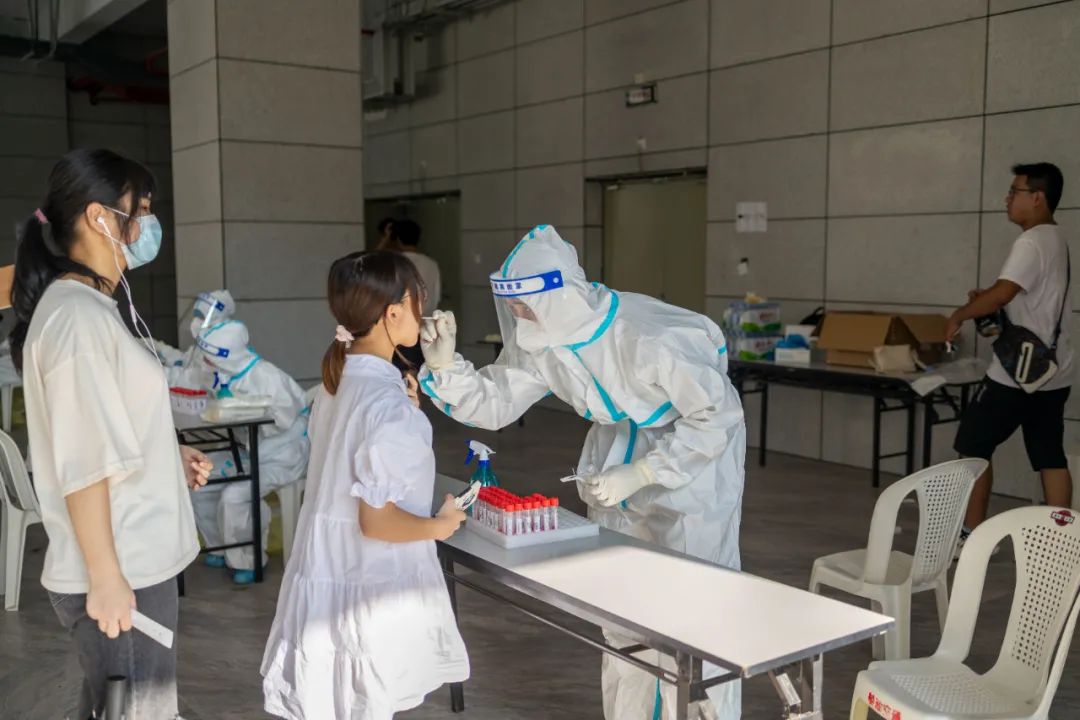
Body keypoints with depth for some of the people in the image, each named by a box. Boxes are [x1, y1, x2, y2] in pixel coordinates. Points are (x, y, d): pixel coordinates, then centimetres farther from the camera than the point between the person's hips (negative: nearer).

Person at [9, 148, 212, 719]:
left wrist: (169, 458, 11)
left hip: (133, 560, 10)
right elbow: (83, 464, -22)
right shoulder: (79, 314, -18)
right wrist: (106, 578, -20)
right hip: (120, 572, -10)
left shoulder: (86, 305, 13)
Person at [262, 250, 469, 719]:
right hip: (372, 589, -8)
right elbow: (378, 521, -24)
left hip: (328, 574, 8)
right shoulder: (389, 404, -25)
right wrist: (440, 526, -9)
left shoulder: (337, 381, 1)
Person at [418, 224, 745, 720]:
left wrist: (638, 475, -29)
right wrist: (444, 364, -23)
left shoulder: (650, 338, -35)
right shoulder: (541, 340, -15)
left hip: (696, 459, -6)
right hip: (623, 446, 6)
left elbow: (717, 418, -27)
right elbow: (494, 403, -5)